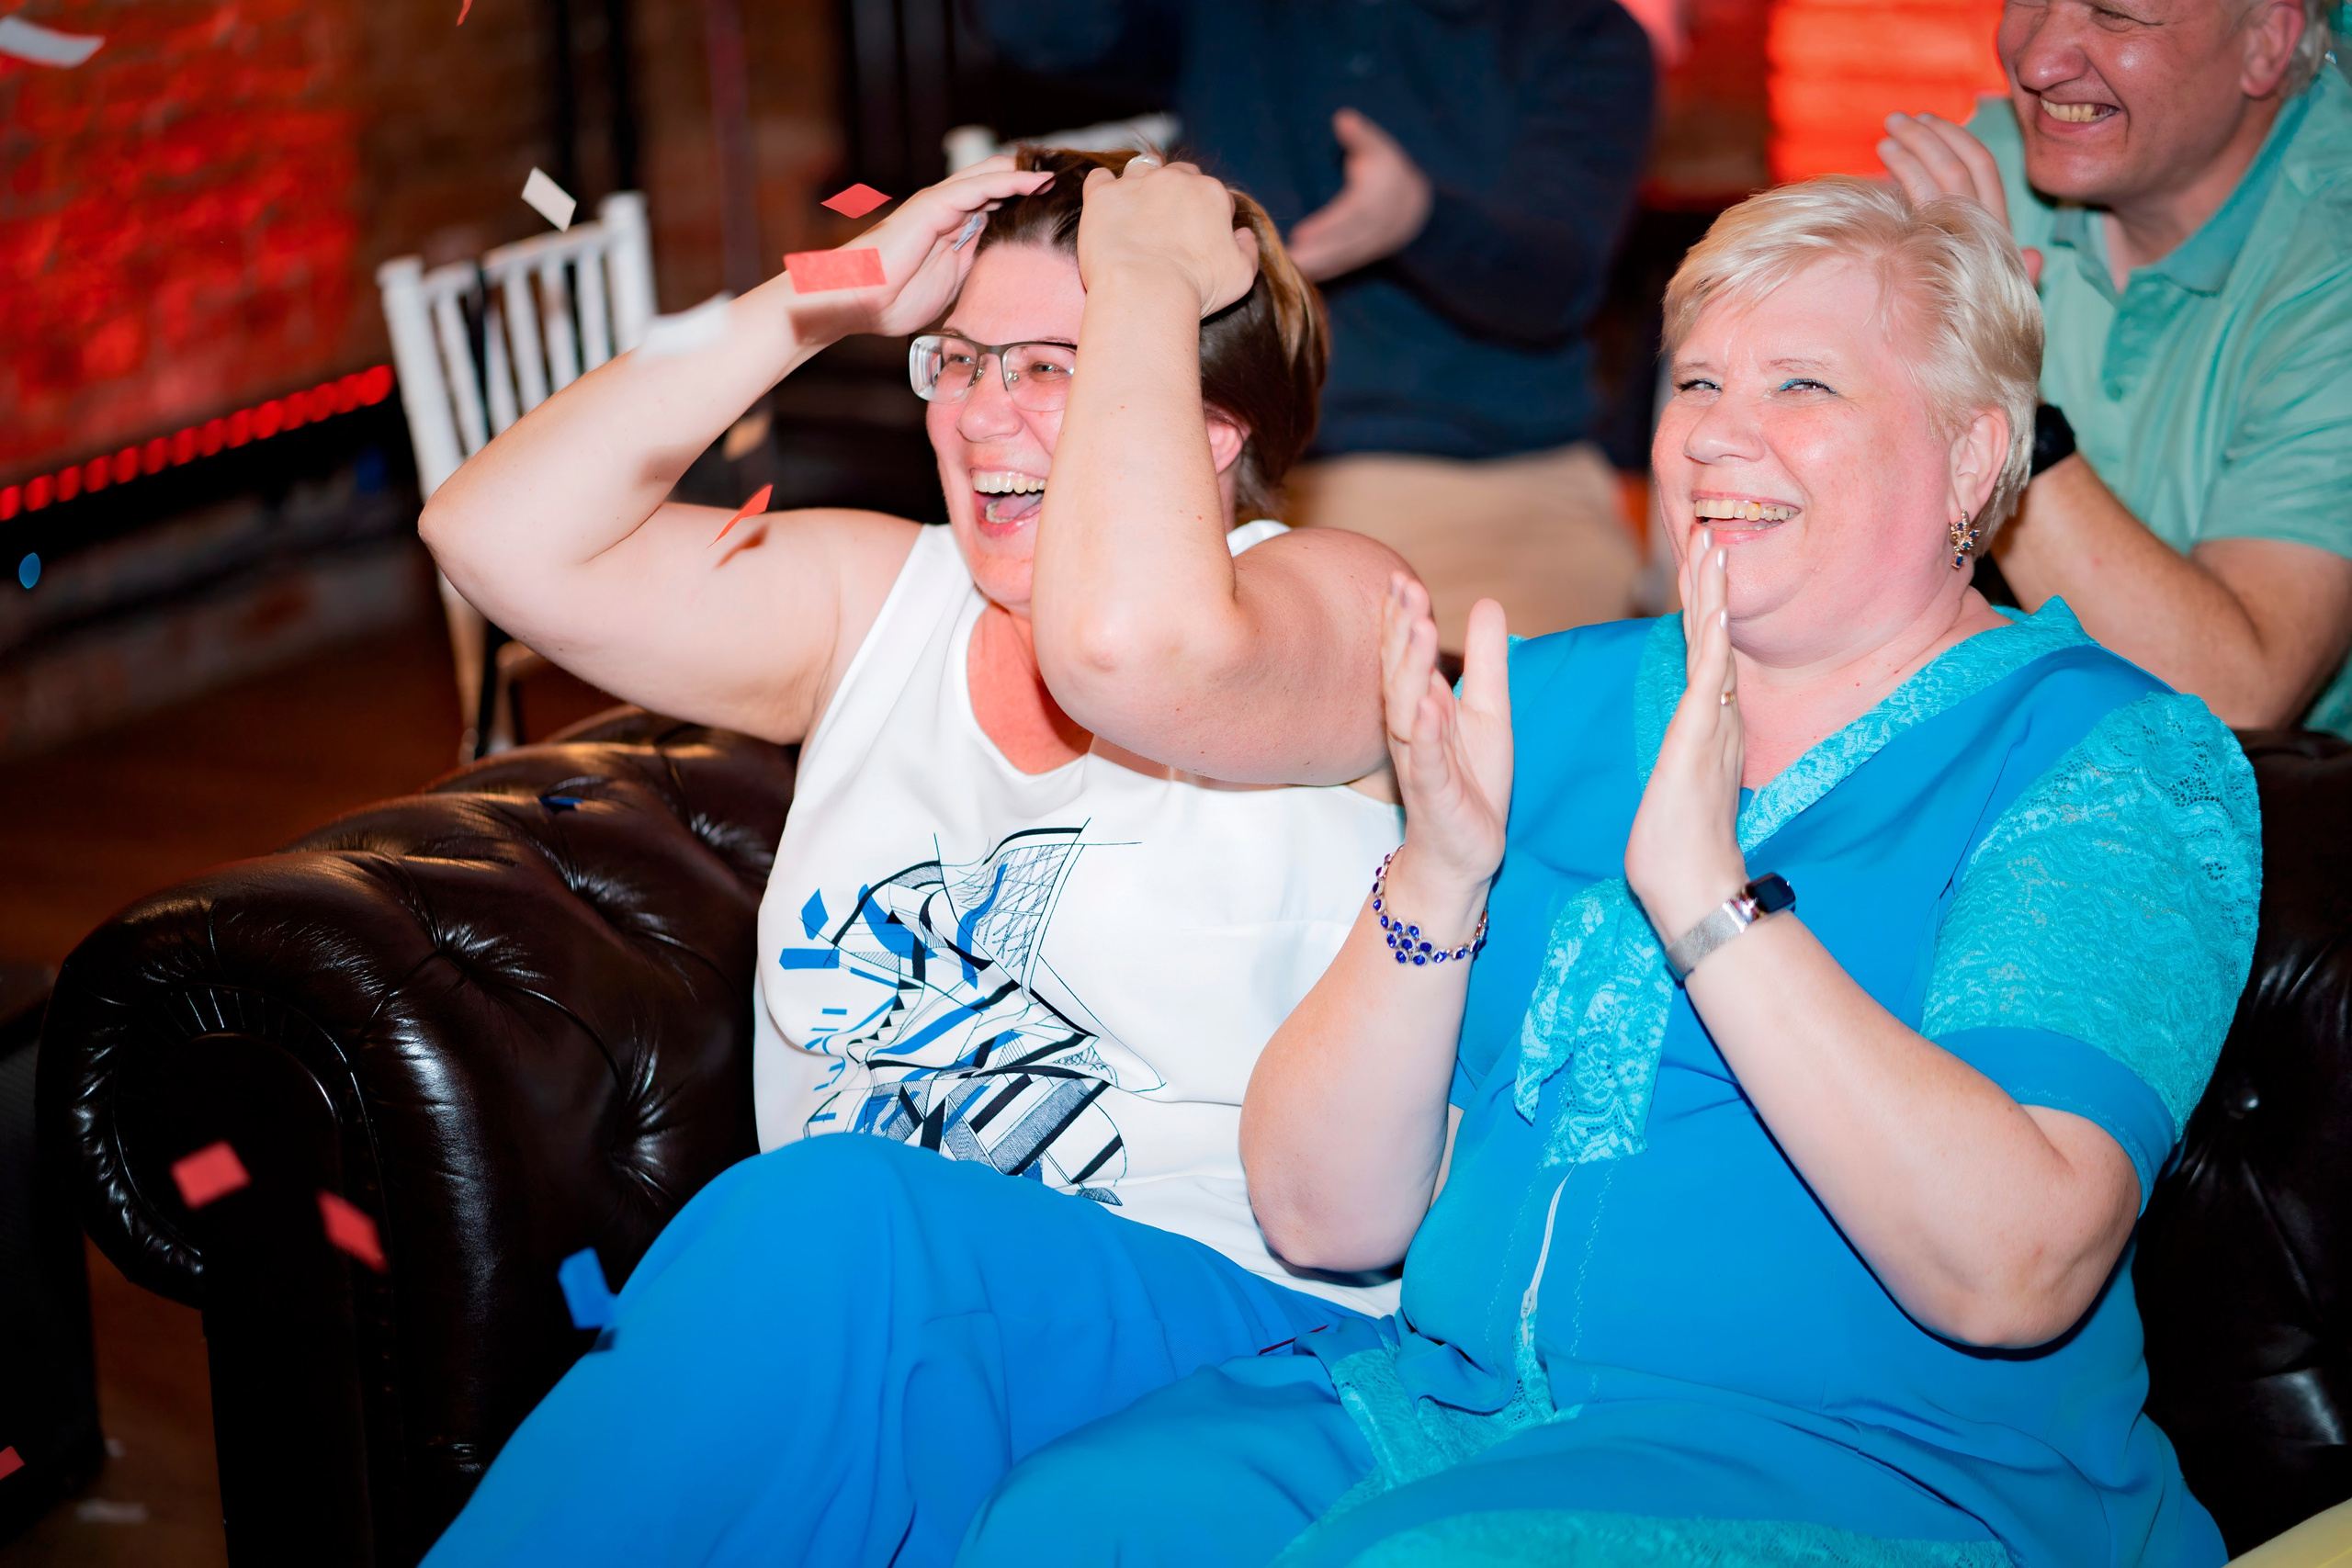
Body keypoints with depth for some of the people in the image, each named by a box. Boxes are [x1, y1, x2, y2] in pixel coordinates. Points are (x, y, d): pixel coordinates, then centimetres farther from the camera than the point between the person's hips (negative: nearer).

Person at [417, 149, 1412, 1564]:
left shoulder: (1336, 604, 0)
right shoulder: (881, 598, 16)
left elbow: (1130, 645, -25)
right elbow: (502, 535, 8)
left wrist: (1143, 283, -11)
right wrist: (830, 303, 5)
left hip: (1210, 1313, -4)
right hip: (830, 1309, 4)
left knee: (824, 1227, -34)